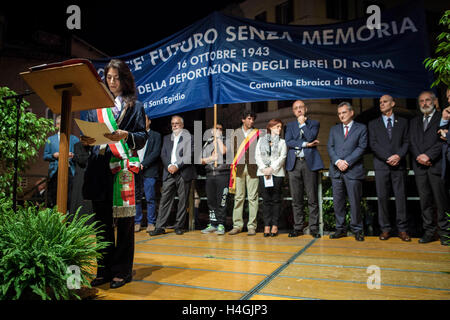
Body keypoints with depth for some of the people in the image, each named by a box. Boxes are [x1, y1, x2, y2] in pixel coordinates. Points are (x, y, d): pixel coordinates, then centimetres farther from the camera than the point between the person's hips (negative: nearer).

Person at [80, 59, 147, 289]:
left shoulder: (134, 105, 11)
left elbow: (143, 137, 3)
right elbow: (89, 131, 17)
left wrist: (125, 135, -16)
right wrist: (86, 141, -5)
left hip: (123, 167, -3)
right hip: (99, 167, 4)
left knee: (124, 219, -3)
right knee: (102, 219, 6)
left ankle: (122, 270, 7)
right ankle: (104, 269, 16)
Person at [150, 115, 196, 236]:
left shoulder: (188, 137, 5)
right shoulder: (166, 138, 19)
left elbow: (189, 155, -5)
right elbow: (163, 154, 11)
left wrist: (177, 166, -13)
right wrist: (169, 166, -6)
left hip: (183, 173, -3)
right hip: (169, 173, 3)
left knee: (182, 201, 1)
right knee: (165, 199, -1)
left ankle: (179, 226, 10)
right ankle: (159, 227, 3)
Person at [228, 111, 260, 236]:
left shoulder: (257, 133, 8)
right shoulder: (235, 133, 14)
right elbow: (232, 150, 11)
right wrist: (233, 165, 2)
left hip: (253, 168, -1)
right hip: (239, 168, 2)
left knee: (253, 197, -2)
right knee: (238, 197, 3)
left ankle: (252, 226, 4)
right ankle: (237, 225, 10)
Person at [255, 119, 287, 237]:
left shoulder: (282, 142, 13)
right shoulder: (261, 140, 16)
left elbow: (282, 157, 1)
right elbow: (257, 155, 6)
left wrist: (272, 168, -11)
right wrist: (264, 168, -8)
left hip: (277, 173, -1)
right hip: (263, 173, 1)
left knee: (276, 200, -1)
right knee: (266, 200, 0)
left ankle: (275, 225, 3)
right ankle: (267, 225, 3)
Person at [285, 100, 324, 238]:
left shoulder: (314, 123, 13)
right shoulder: (290, 125, 18)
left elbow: (311, 137, -8)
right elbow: (288, 142, 1)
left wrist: (303, 123, 3)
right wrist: (305, 144, -7)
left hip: (310, 162, -2)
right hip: (294, 163, 2)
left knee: (312, 198, -2)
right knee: (296, 199, 4)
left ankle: (314, 228, 6)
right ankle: (298, 227, 11)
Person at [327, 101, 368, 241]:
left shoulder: (361, 128, 8)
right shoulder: (334, 129, 18)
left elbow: (361, 147, -3)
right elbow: (330, 147, 7)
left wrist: (347, 162, -12)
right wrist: (337, 161, -10)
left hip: (353, 170, -3)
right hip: (336, 171, 3)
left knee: (355, 201, 0)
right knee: (338, 202, 5)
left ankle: (357, 229, 11)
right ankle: (340, 229, 14)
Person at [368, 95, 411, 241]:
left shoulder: (403, 122, 14)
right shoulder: (373, 124, 12)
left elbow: (406, 142, 6)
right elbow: (373, 144, 1)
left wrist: (399, 156, -12)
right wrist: (388, 158, -10)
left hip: (399, 164, 0)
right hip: (381, 165, 0)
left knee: (401, 196, 0)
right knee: (382, 197, 0)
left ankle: (402, 229, 7)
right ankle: (385, 229, 7)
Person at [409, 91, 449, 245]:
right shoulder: (414, 121, 19)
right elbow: (411, 143, 11)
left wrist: (429, 155, -14)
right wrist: (419, 156, -5)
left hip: (437, 165, -4)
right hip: (420, 166, 4)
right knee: (425, 201, 6)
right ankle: (429, 231, 13)